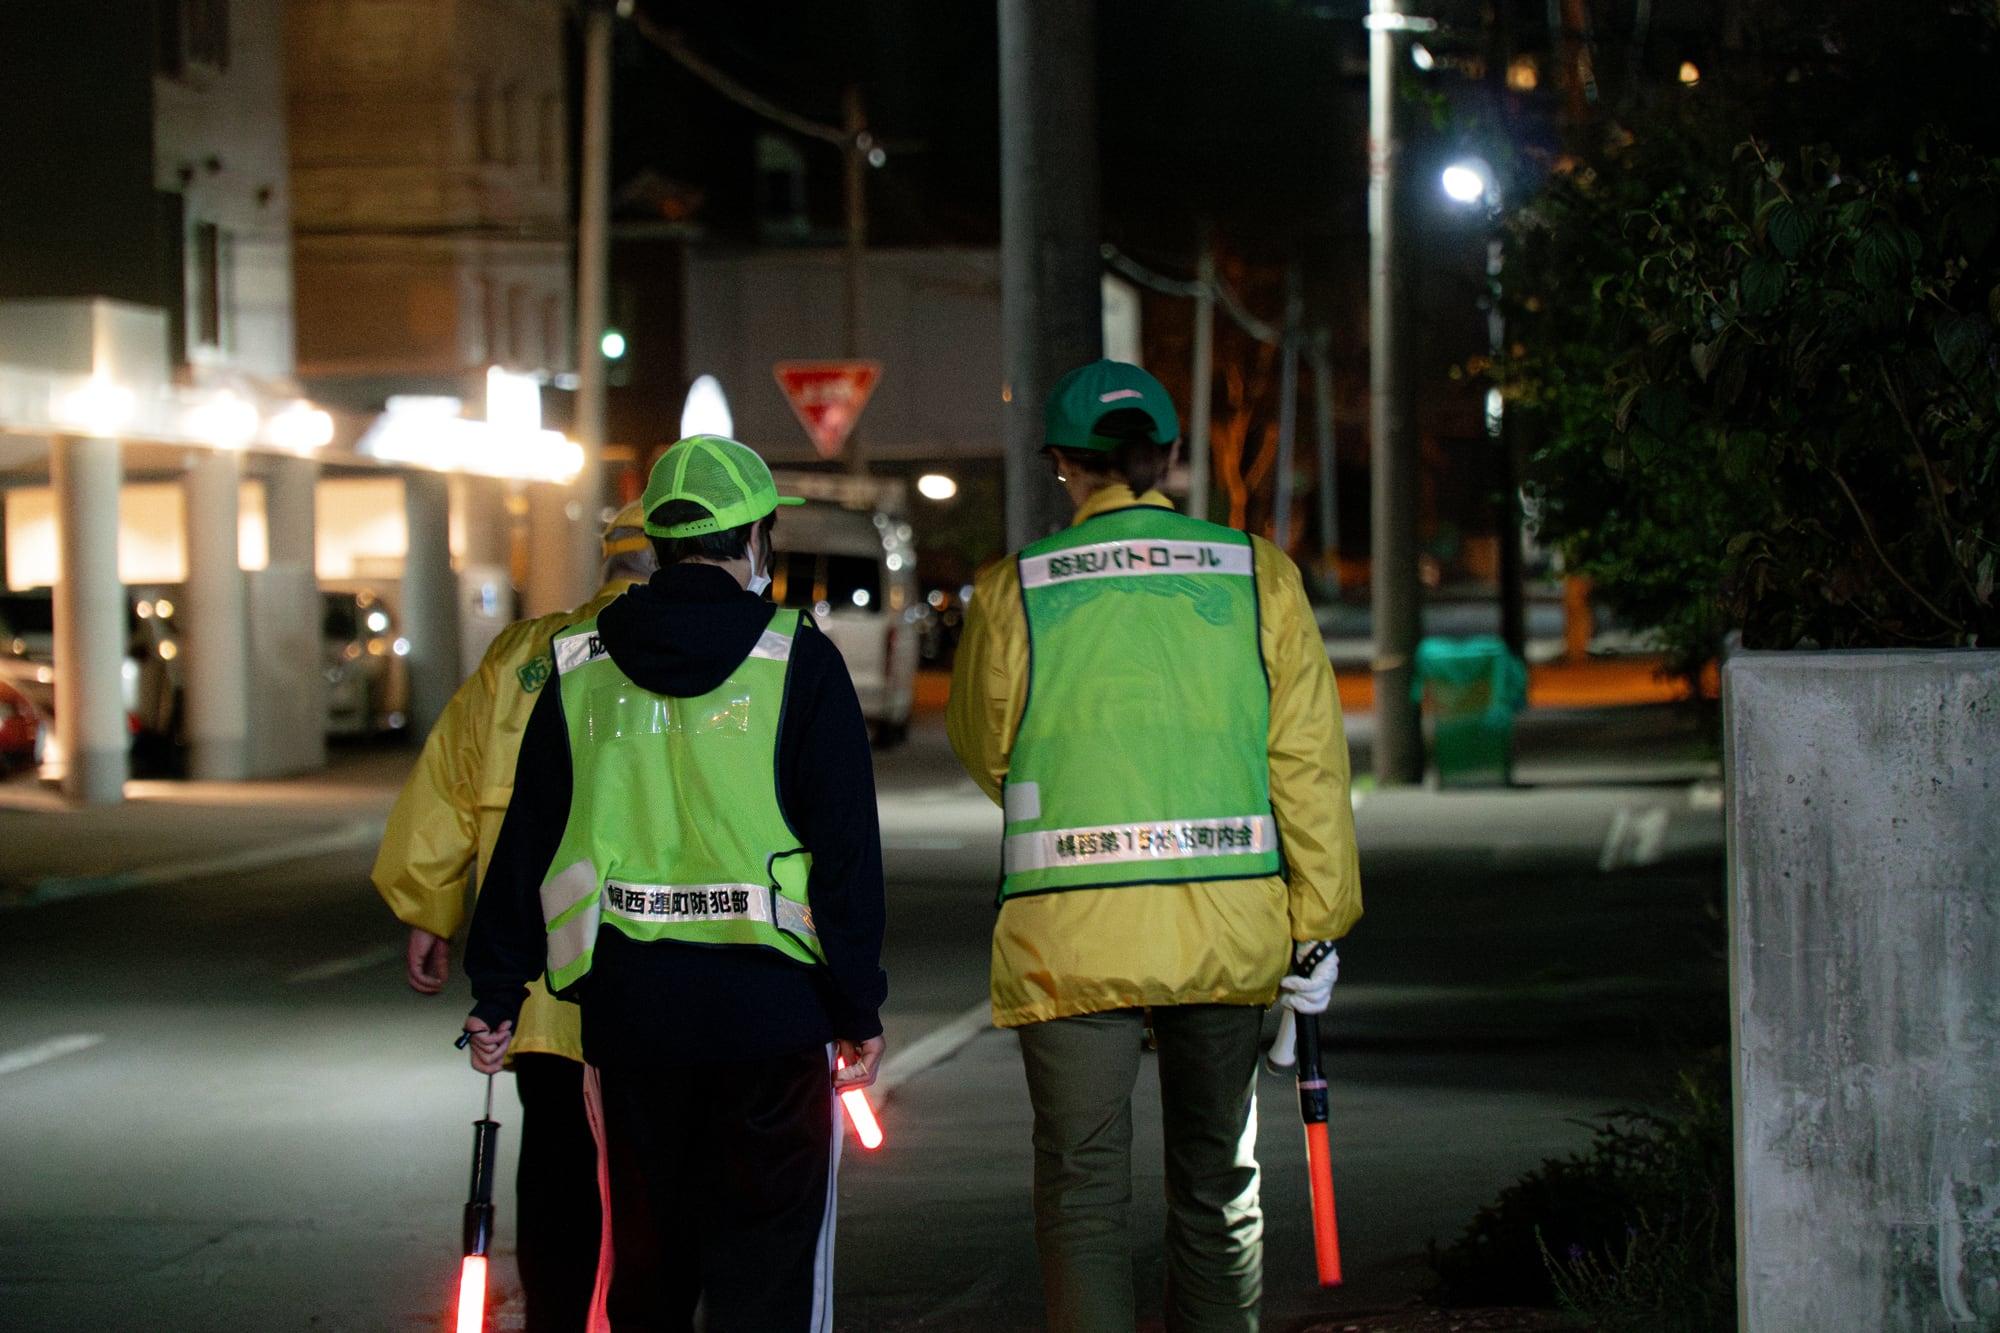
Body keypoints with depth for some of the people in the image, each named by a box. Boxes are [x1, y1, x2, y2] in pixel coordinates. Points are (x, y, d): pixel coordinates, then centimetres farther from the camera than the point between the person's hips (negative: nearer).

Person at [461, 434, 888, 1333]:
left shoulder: (579, 670, 6)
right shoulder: (796, 662, -4)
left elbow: (526, 843, 8)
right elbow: (846, 850, -6)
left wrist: (497, 993, 15)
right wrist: (860, 1010, -1)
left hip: (628, 1006, 4)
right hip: (767, 1002, -3)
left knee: (647, 1259, 16)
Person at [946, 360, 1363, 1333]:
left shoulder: (1012, 591, -2)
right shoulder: (1261, 578, 2)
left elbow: (985, 752, 11)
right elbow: (1308, 763, -1)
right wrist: (1319, 926, 3)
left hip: (1072, 934, -2)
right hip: (1229, 928, 2)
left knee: (1083, 1189, 3)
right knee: (1219, 1180, 16)